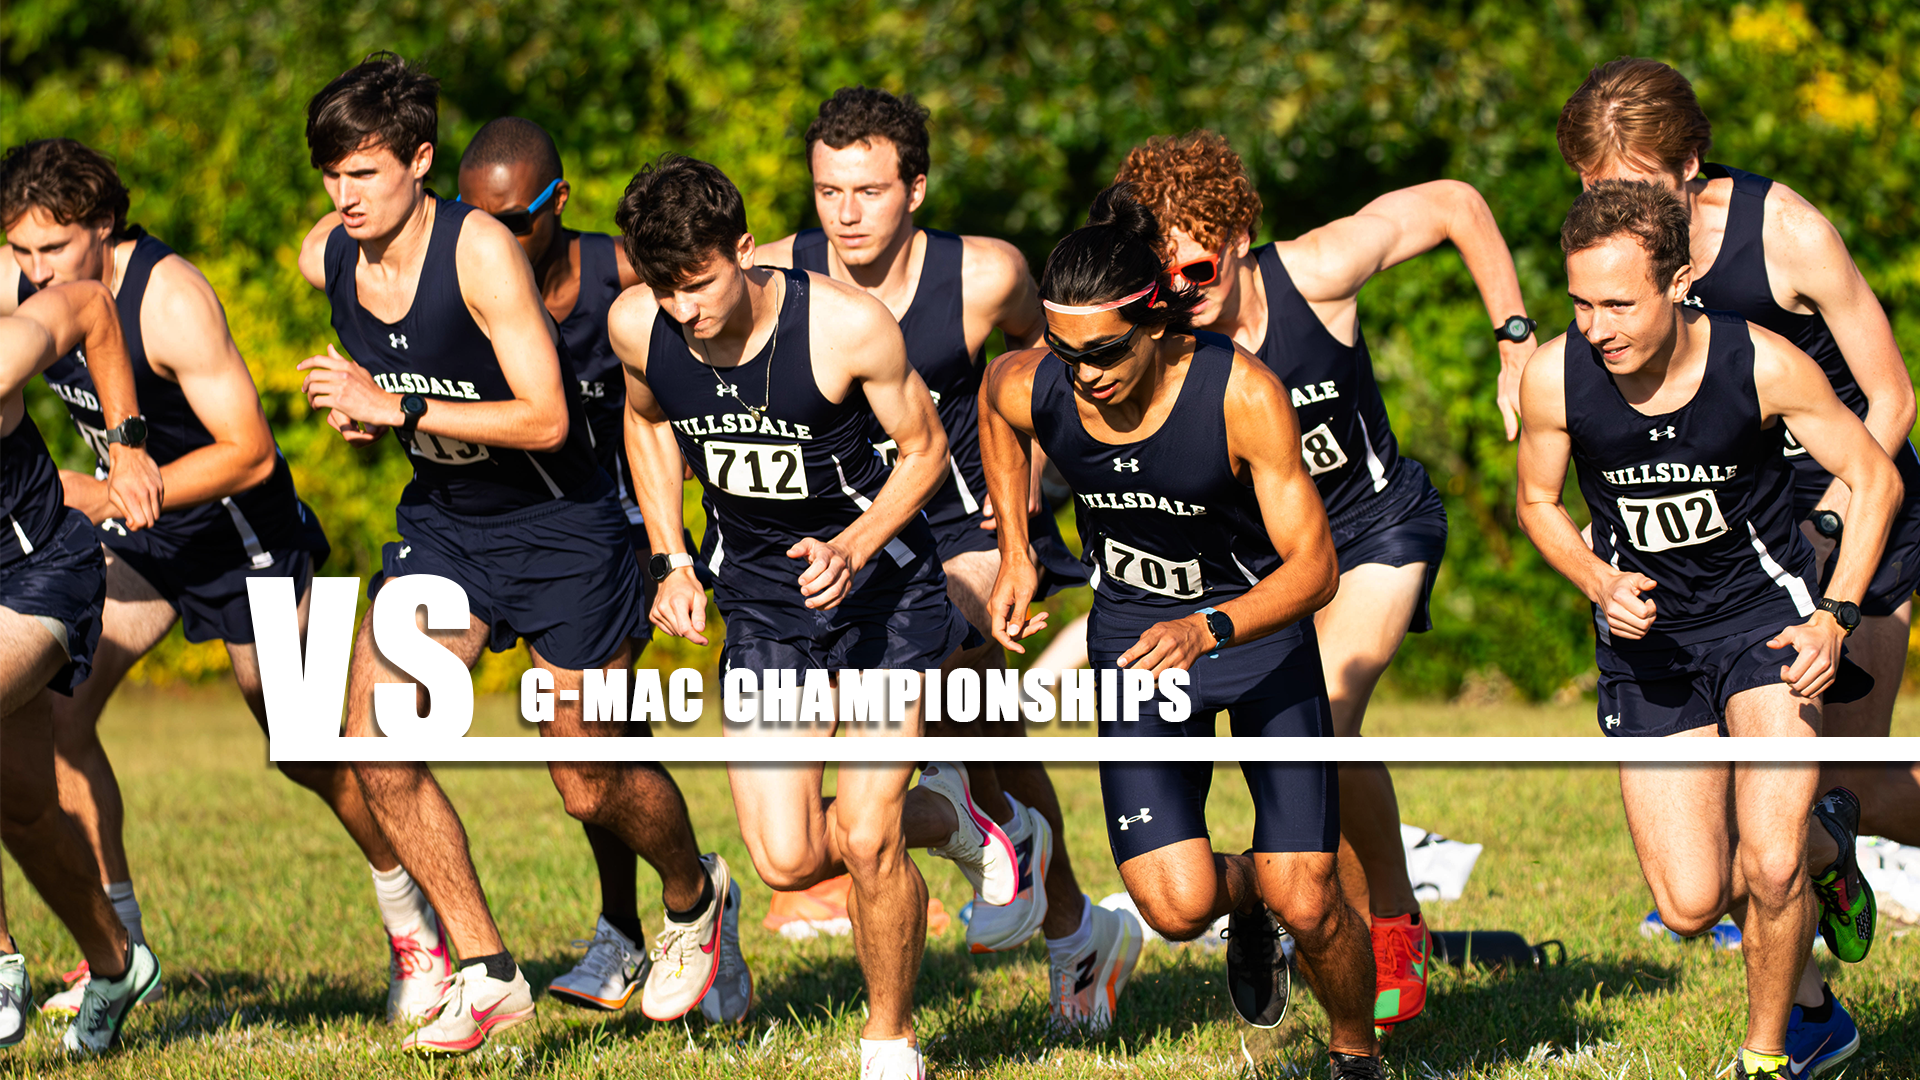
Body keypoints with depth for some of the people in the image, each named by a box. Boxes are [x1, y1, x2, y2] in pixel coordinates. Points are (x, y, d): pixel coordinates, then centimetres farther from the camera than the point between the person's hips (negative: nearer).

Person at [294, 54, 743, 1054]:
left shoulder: (482, 251, -25)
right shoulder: (325, 258, -6)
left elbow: (546, 418, -27)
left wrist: (401, 409, -30)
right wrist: (362, 409, -4)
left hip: (559, 526, -5)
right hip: (440, 521, 5)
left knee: (591, 785, 6)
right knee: (376, 745, -15)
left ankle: (697, 899, 39)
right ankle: (487, 973, -3)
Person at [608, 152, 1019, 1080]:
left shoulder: (848, 325, -24)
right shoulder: (636, 327, -13)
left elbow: (923, 448, -8)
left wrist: (854, 548, -24)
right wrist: (672, 563, 3)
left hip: (881, 586, -4)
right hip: (760, 604, 4)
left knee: (865, 840, -13)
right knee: (787, 861, -5)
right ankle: (944, 813, 26)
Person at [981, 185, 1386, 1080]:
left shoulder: (1241, 393, -27)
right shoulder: (1029, 390, -17)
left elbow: (1313, 566, -25)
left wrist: (1210, 630, -41)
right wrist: (1014, 553, 6)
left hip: (1261, 622, -2)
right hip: (1132, 635, 2)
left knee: (1305, 904, -10)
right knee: (1176, 907, -14)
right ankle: (1240, 895, 24)